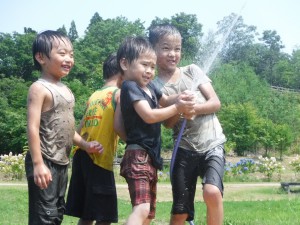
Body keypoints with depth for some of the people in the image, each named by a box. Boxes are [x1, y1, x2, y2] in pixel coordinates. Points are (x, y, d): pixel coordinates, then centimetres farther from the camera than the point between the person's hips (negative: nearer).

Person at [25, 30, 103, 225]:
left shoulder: (66, 91, 14)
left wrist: (85, 145, 8)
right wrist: (38, 163, -24)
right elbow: (33, 127, -18)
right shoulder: (39, 88, -12)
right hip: (45, 162, -9)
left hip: (62, 163, 9)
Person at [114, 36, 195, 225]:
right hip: (138, 156, -10)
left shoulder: (149, 87, 13)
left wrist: (179, 98, 4)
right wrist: (177, 108, -13)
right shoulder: (130, 87, -12)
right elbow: (149, 116, -22)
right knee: (141, 208, -27)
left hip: (151, 157, 10)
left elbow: (165, 100, 27)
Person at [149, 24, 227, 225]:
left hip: (213, 144, 0)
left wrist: (192, 108, -16)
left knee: (212, 192, -25)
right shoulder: (154, 86, 0)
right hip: (185, 149, 0)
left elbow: (215, 103, 0)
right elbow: (168, 123, -7)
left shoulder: (192, 71, 6)